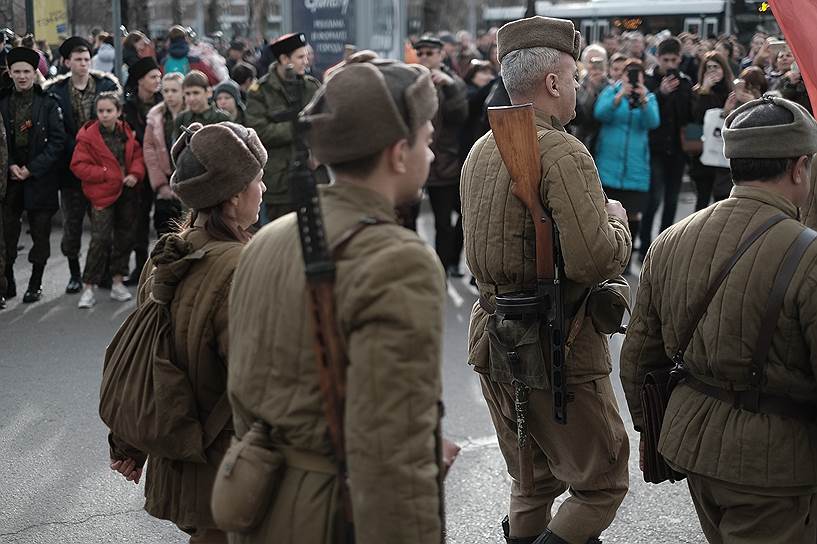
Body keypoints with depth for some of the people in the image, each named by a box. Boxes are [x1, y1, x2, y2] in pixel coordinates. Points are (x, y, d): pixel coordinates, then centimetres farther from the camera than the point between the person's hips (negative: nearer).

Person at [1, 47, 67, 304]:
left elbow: (57, 141, -5)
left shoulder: (48, 103, -2)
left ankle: (35, 283, 14)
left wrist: (32, 168, -11)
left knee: (40, 232, 3)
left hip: (41, 178, -1)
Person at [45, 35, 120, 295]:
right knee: (72, 223, 6)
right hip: (72, 165, 0)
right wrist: (78, 149, -12)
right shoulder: (55, 91, 2)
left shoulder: (107, 85, 3)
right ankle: (74, 273, 20)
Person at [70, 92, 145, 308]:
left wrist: (135, 174, -9)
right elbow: (78, 166, -10)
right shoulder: (88, 136, -9)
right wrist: (106, 174, -17)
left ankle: (117, 283, 25)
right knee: (100, 240, -10)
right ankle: (88, 288, -3)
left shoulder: (127, 133, 5)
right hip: (102, 195, -5)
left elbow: (138, 155, 12)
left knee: (124, 237, 12)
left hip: (127, 193, 5)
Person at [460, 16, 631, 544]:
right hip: (557, 345, -9)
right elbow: (595, 260, -27)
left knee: (533, 478, 22)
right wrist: (617, 220, -6)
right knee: (602, 481, 6)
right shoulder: (564, 153, -19)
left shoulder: (480, 151, 8)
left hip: (494, 338, 9)